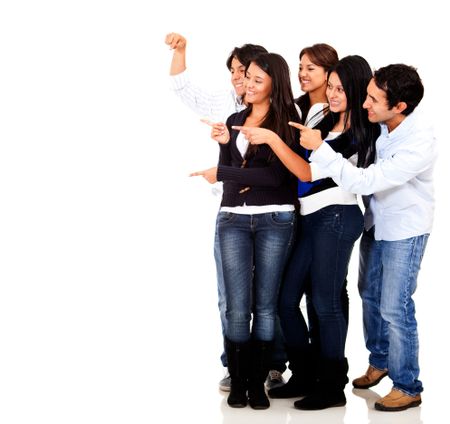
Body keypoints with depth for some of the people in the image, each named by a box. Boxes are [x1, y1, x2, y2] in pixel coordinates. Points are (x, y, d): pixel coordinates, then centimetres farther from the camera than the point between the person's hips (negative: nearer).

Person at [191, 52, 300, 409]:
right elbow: (224, 170, 12)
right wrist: (226, 142, -7)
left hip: (274, 220, -3)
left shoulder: (287, 122, -3)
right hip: (233, 219, 3)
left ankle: (258, 383, 11)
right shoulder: (235, 120, 13)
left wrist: (222, 173, -12)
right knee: (238, 306, -2)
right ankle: (238, 382, 8)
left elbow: (277, 174, -15)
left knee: (265, 305, 3)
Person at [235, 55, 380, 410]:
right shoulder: (326, 122, 13)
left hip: (335, 217, -8)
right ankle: (305, 377, 22)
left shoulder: (359, 134, -11)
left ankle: (333, 388, 11)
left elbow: (309, 172, -16)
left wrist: (271, 139, -20)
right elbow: (300, 166, 15)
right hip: (310, 219, 8)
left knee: (326, 303, -2)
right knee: (286, 299, 9)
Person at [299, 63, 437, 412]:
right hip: (376, 220, 7)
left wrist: (319, 148, -34)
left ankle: (408, 387, 14)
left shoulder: (420, 143, -32)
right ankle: (379, 361, 40)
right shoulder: (377, 122, -15)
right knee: (370, 294, 18)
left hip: (405, 229, -7)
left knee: (394, 307, -3)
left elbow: (364, 181, -34)